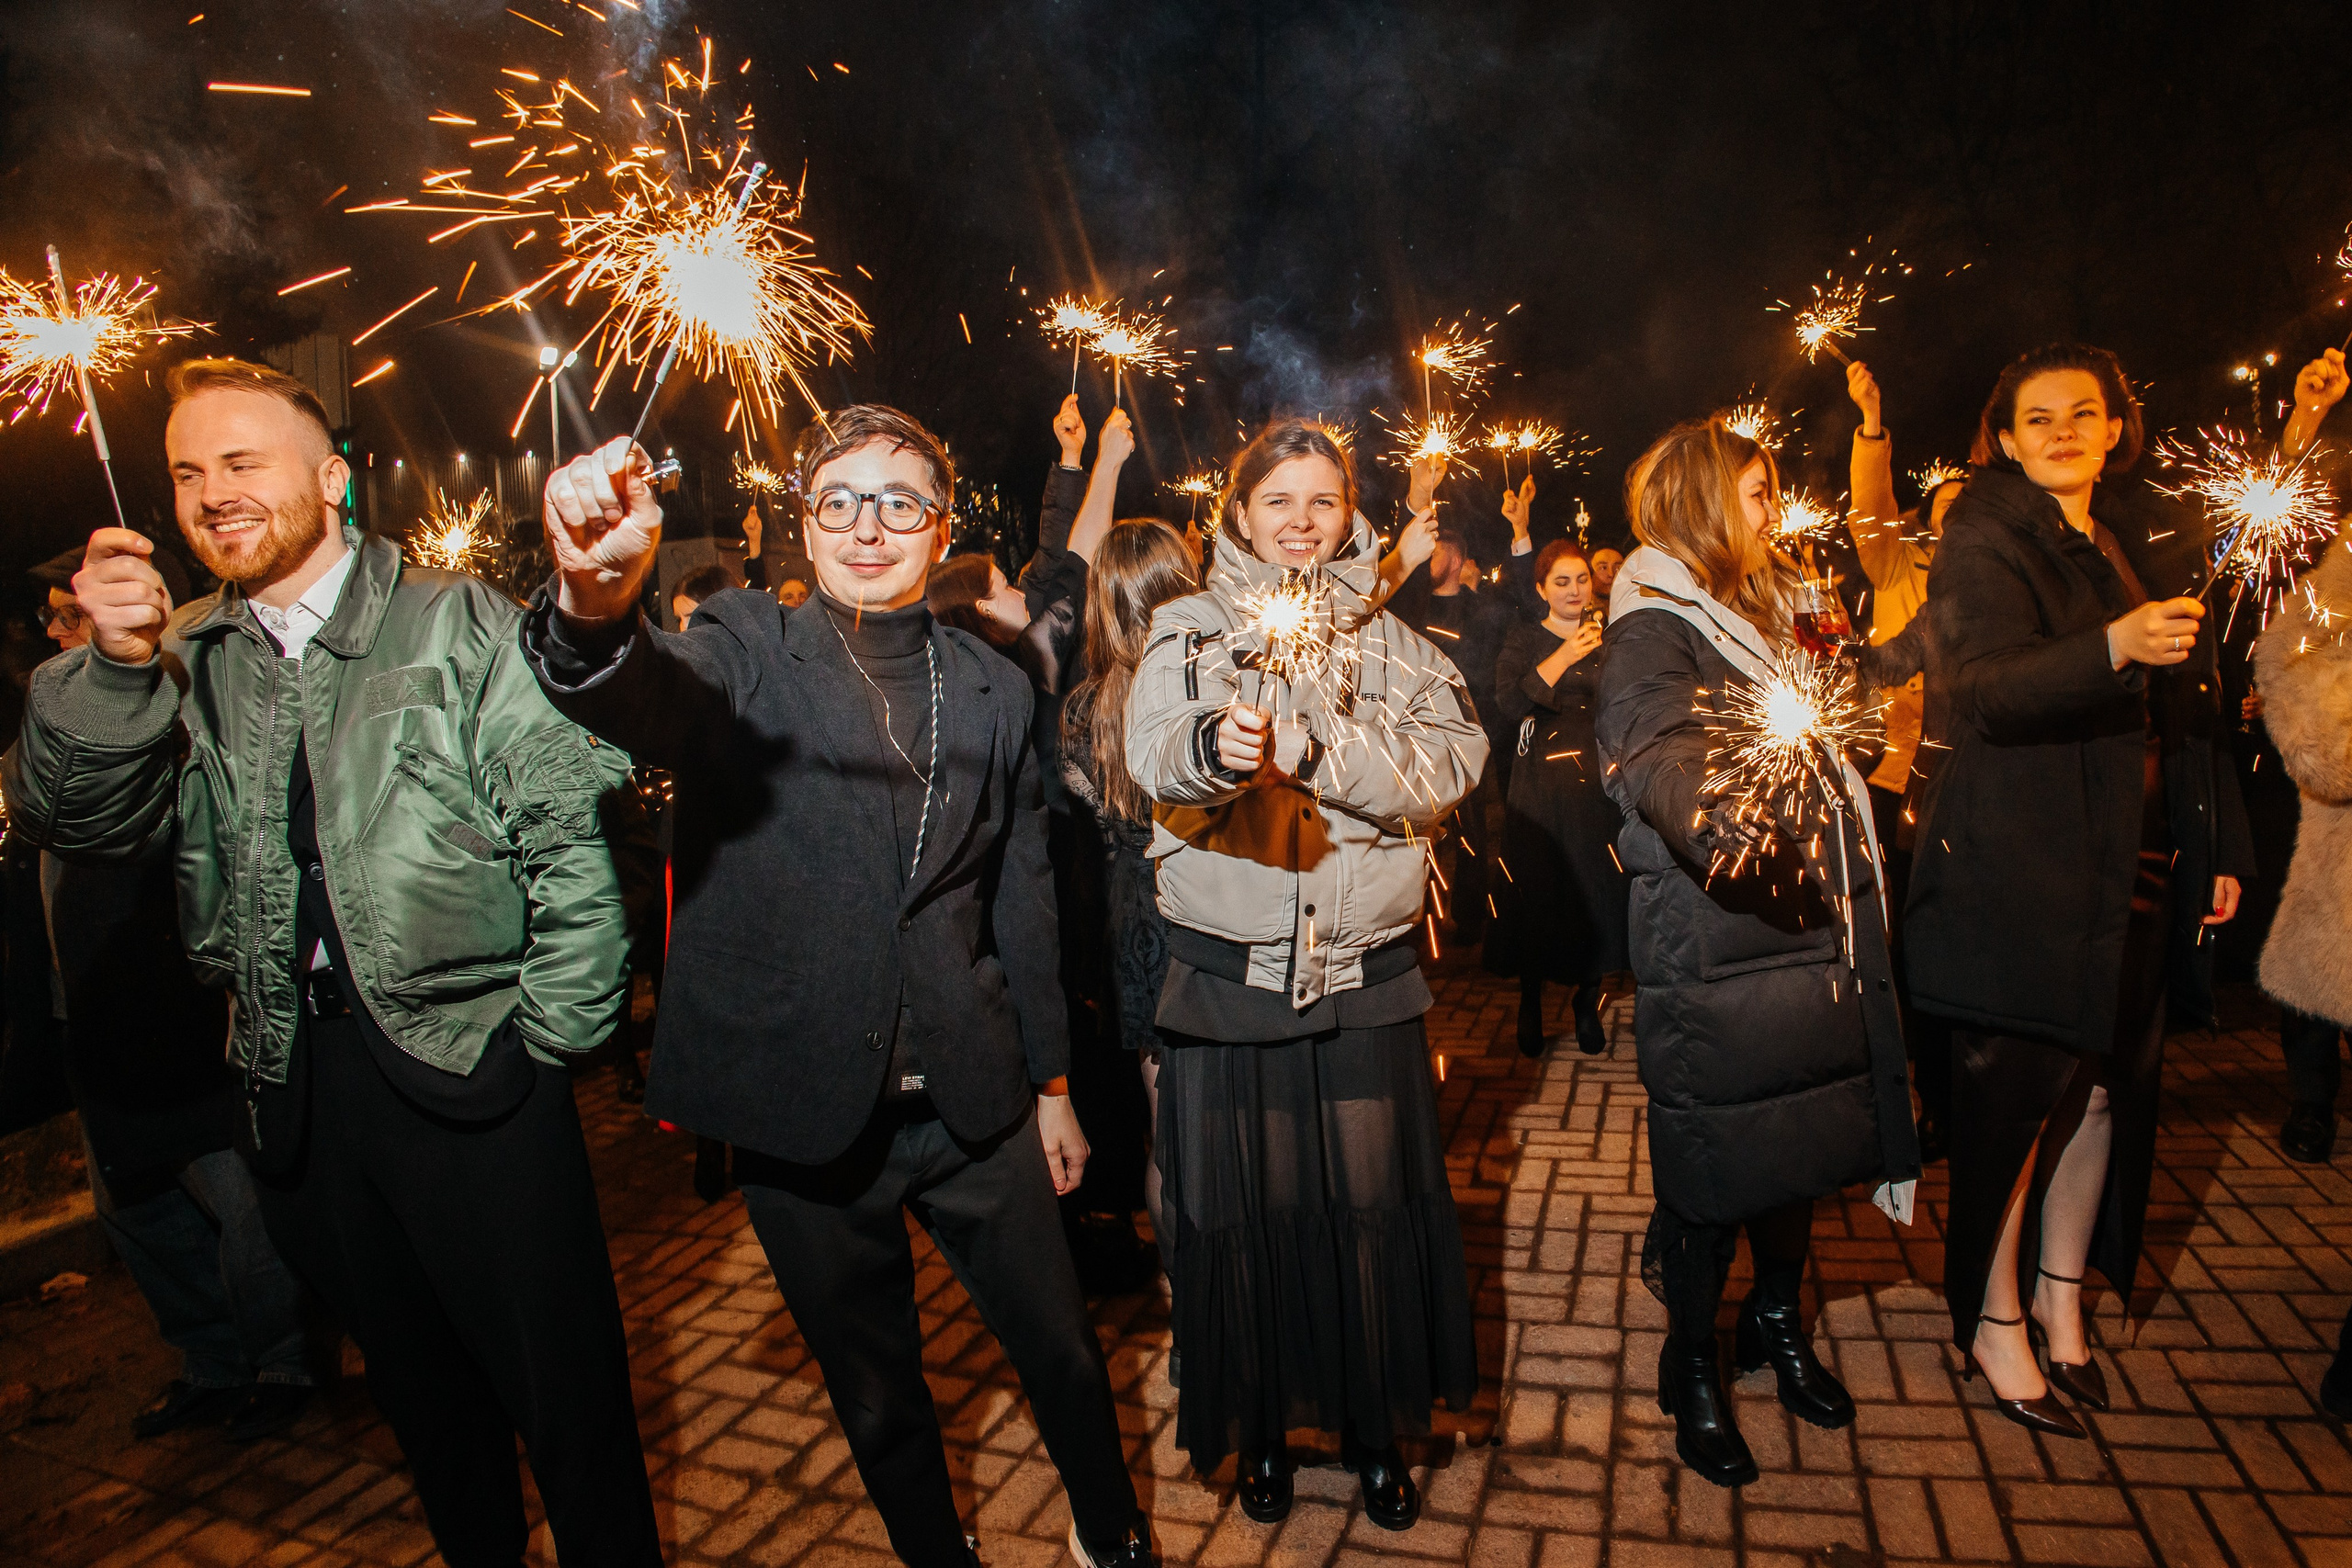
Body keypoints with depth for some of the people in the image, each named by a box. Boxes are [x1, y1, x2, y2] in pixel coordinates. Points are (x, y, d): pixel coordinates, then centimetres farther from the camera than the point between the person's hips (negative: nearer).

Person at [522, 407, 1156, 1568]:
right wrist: (593, 599, -51)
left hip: (973, 1105, 2)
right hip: (804, 1112, -1)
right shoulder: (743, 654, -4)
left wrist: (1050, 1082, 12)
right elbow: (638, 702, -28)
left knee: (1063, 1353, 15)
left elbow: (1022, 902, 9)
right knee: (876, 1394, 17)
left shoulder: (993, 691, 4)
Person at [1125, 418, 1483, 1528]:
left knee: (1371, 1208, 9)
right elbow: (1154, 755, -15)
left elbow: (1453, 761, -7)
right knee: (1243, 1209, 9)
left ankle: (1374, 1430, 33)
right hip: (1231, 976, -1)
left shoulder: (1386, 639, 9)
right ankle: (1259, 1428, 32)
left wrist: (1308, 744, -20)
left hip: (1365, 975, 2)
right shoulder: (1189, 630, 5)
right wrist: (1213, 744, -38)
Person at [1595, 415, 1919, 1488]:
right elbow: (1661, 754, -29)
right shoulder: (1651, 632, -11)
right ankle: (1691, 1368, 23)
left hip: (1812, 925, 8)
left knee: (1805, 1131, 16)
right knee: (1715, 1156, 3)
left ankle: (1778, 1322, 38)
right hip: (1711, 947, -8)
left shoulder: (1772, 608, 16)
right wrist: (1726, 817, -46)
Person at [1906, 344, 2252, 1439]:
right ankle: (1993, 1323, 14)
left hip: (2131, 857, 6)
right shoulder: (1985, 542, -6)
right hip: (2016, 857, -6)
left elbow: (2194, 701, 18)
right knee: (2016, 1087, -2)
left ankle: (2062, 1294, 28)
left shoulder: (2157, 535, 14)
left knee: (2107, 1079, 11)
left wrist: (2217, 847, 15)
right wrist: (2114, 646, -38)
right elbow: (1985, 684, -22)